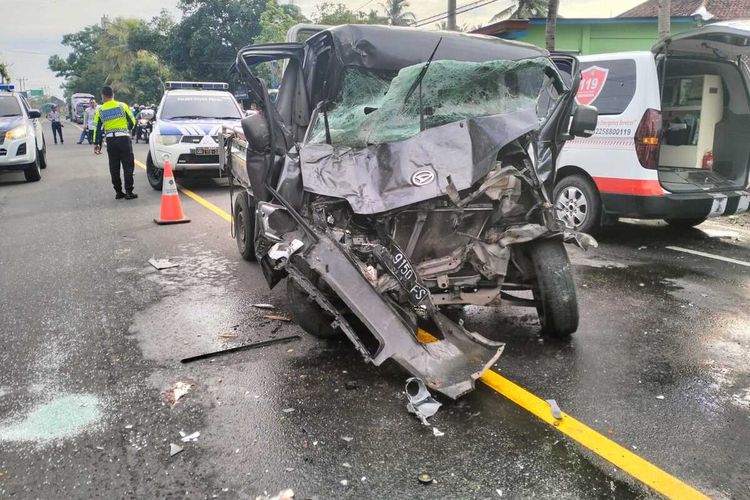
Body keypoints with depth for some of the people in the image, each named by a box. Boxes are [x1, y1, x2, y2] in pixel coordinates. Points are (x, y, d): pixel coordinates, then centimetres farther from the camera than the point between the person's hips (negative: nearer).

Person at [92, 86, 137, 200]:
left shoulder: (100, 110, 4)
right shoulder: (123, 106, -1)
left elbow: (98, 128, 6)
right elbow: (132, 122, 3)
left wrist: (97, 144, 13)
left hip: (110, 140, 2)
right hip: (124, 138, -2)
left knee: (114, 168, 9)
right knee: (128, 166, 0)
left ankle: (118, 192, 11)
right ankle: (129, 192, -4)